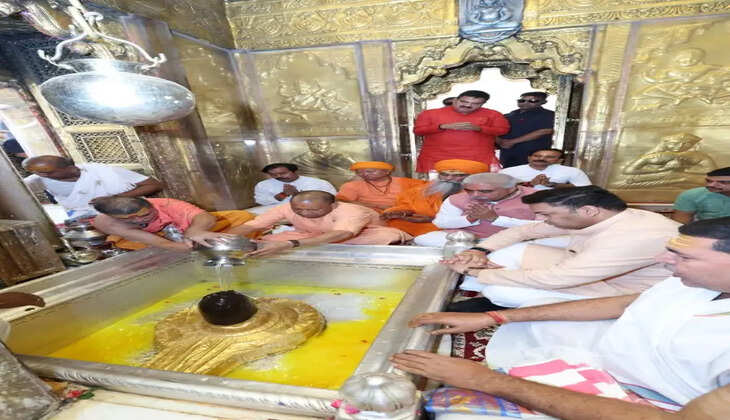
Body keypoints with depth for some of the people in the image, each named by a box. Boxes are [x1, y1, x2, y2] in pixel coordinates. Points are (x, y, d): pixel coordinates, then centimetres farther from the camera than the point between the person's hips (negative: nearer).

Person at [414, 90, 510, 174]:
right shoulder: (431, 113, 3)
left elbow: (503, 129, 5)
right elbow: (418, 130, 0)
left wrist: (477, 128, -11)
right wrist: (444, 126, -11)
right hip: (437, 158, 0)